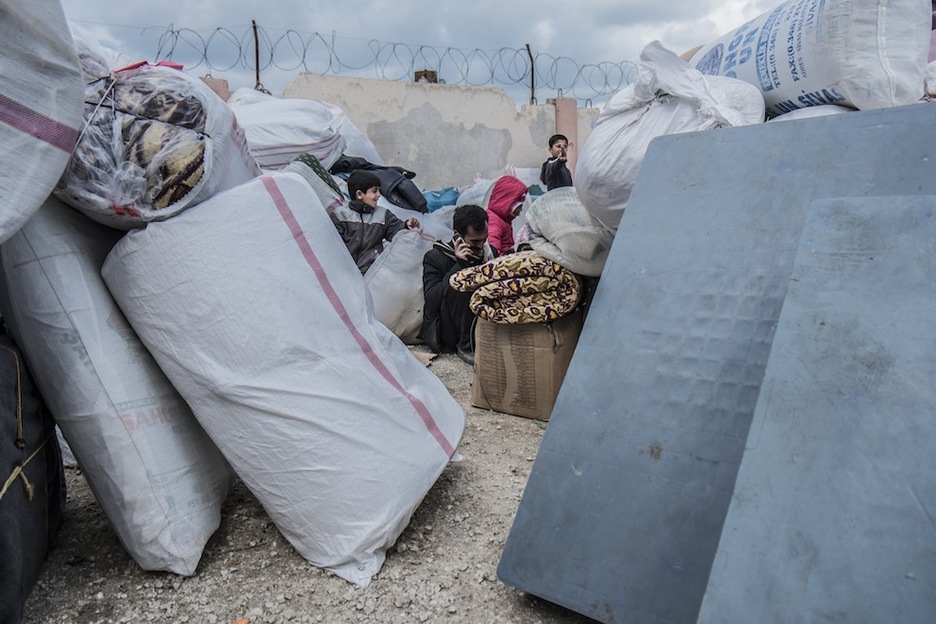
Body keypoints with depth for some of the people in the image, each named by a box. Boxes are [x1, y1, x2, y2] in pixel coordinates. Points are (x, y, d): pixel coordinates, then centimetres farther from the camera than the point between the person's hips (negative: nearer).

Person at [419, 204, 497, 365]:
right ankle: (467, 346, -20)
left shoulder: (489, 252, 8)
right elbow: (431, 301, -18)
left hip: (481, 326, 4)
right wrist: (460, 265, -23)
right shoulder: (435, 257, -6)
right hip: (442, 332, -3)